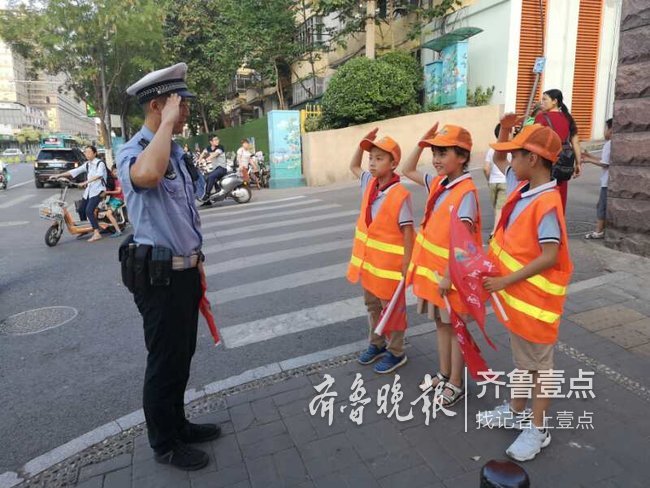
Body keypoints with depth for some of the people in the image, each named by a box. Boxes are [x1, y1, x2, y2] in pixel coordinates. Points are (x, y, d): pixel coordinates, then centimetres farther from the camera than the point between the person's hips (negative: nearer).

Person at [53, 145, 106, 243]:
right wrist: (58, 175, 3)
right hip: (88, 190, 8)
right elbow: (74, 171, 11)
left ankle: (96, 233, -21)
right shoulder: (87, 164, 14)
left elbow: (99, 174, -29)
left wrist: (85, 182, -39)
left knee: (89, 211, -22)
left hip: (97, 190, -8)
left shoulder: (100, 163, -9)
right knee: (81, 210, 10)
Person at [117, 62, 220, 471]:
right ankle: (164, 445, 29)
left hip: (184, 271, 9)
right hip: (159, 276, -8)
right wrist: (168, 123, -29)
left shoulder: (176, 152, 11)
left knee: (182, 355, 20)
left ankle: (178, 424, 40)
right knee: (165, 361, 7)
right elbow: (147, 176, -44)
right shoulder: (134, 152, -17)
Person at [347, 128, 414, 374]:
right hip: (368, 260, 8)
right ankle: (376, 344, 41)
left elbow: (408, 232, -17)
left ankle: (396, 353, 27)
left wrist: (406, 266, -17)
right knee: (372, 305, 22)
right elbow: (353, 167, 20)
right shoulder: (370, 183, 1)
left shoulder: (400, 195, -21)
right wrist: (362, 144, 3)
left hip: (389, 264, -7)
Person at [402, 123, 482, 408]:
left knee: (456, 328, 8)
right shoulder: (438, 183, 4)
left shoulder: (466, 192, -20)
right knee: (441, 323, 19)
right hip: (433, 268, 8)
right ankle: (444, 374, 36)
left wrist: (448, 275, -21)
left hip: (452, 272, -8)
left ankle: (456, 384, 25)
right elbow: (408, 171, 19)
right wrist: (421, 144, 6)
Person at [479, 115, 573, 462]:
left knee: (538, 364, 9)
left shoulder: (547, 204, -25)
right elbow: (498, 159, 19)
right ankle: (517, 411, 41)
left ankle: (538, 430, 26)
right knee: (521, 358, 23)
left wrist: (506, 280, -24)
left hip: (535, 298, -9)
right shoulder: (521, 187, 2)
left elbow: (549, 257, -26)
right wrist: (504, 131, 1)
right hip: (517, 293, 9)